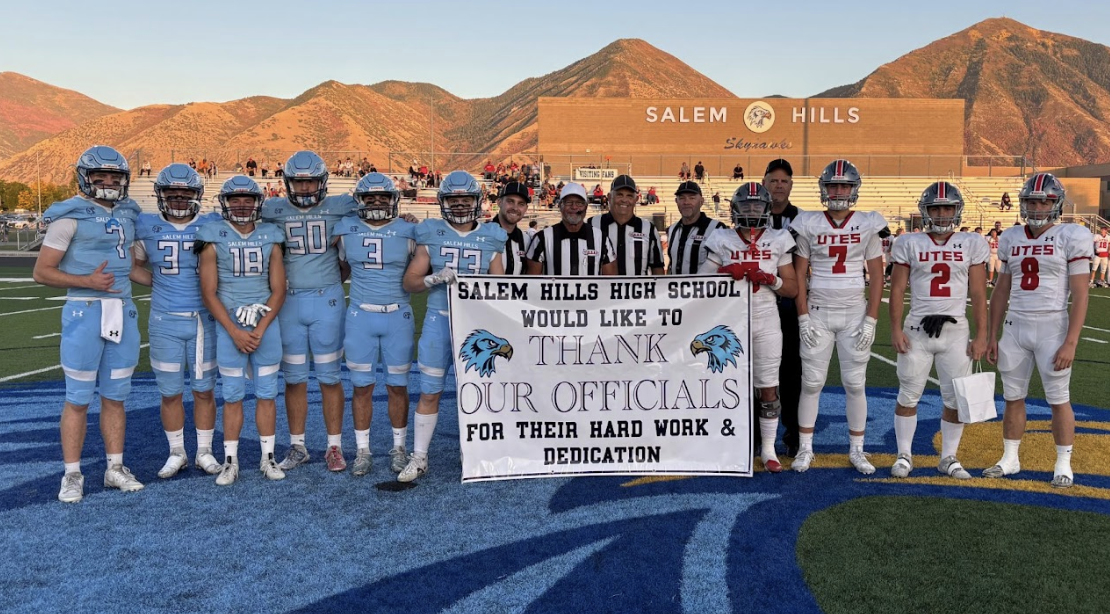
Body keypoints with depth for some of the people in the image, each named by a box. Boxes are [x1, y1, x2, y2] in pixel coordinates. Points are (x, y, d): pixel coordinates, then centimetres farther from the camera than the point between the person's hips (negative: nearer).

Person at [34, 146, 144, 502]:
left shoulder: (128, 213, 11)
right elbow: (42, 272, -8)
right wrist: (88, 281, -19)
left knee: (115, 397, 12)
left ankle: (115, 469, 21)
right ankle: (72, 476, 14)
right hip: (84, 312, -5)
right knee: (78, 399, 2)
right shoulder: (71, 215, -8)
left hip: (123, 312, 6)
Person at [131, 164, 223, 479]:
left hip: (204, 320, -1)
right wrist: (160, 284, -3)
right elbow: (133, 267, 12)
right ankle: (176, 453, 24)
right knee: (170, 392, 9)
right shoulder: (147, 227, 1)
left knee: (204, 390, 9)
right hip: (164, 322, 1)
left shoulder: (212, 226, -2)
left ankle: (204, 452, 23)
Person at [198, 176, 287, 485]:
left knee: (267, 393, 6)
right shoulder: (213, 238, -1)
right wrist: (235, 332, -10)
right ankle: (230, 462, 12)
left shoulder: (270, 236, 5)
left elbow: (278, 290, 3)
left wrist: (260, 330, -7)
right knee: (232, 395, 3)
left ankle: (268, 458, 15)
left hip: (265, 324, 2)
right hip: (229, 326, -2)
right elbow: (209, 293, -3)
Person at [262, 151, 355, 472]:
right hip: (289, 301, 2)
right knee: (294, 379, 9)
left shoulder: (340, 207, -2)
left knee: (329, 378, 4)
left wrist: (341, 275, 1)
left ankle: (334, 447, 14)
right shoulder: (273, 210, 2)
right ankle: (297, 446, 19)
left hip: (326, 301, -2)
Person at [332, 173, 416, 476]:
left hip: (398, 317, -1)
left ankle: (399, 448, 20)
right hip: (360, 316, 1)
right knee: (362, 386, 6)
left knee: (397, 386, 7)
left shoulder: (408, 232, -1)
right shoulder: (346, 230, 3)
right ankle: (362, 451, 17)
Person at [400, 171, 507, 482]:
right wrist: (436, 278, -15)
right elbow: (410, 281, 2)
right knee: (429, 393, 4)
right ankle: (419, 457, 15)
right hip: (439, 319, 0)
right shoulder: (431, 235, 3)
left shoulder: (491, 238, 6)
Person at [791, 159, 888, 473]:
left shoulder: (867, 225, 1)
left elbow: (877, 277, 2)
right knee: (811, 382, 3)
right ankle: (805, 448, 14)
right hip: (818, 313, 0)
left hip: (855, 314, 0)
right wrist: (803, 318, -4)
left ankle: (856, 450, 18)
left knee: (855, 384, 5)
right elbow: (799, 275, 2)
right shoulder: (809, 224, 1)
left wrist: (871, 320, -5)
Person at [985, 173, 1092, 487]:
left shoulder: (1070, 238, -6)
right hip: (1015, 328, 4)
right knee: (1013, 398, 11)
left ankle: (1063, 464, 17)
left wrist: (1071, 342, -15)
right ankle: (1010, 459, 22)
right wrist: (992, 336, 11)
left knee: (1058, 399, 5)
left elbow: (1080, 296, -9)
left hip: (1052, 328, -4)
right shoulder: (1011, 238, 8)